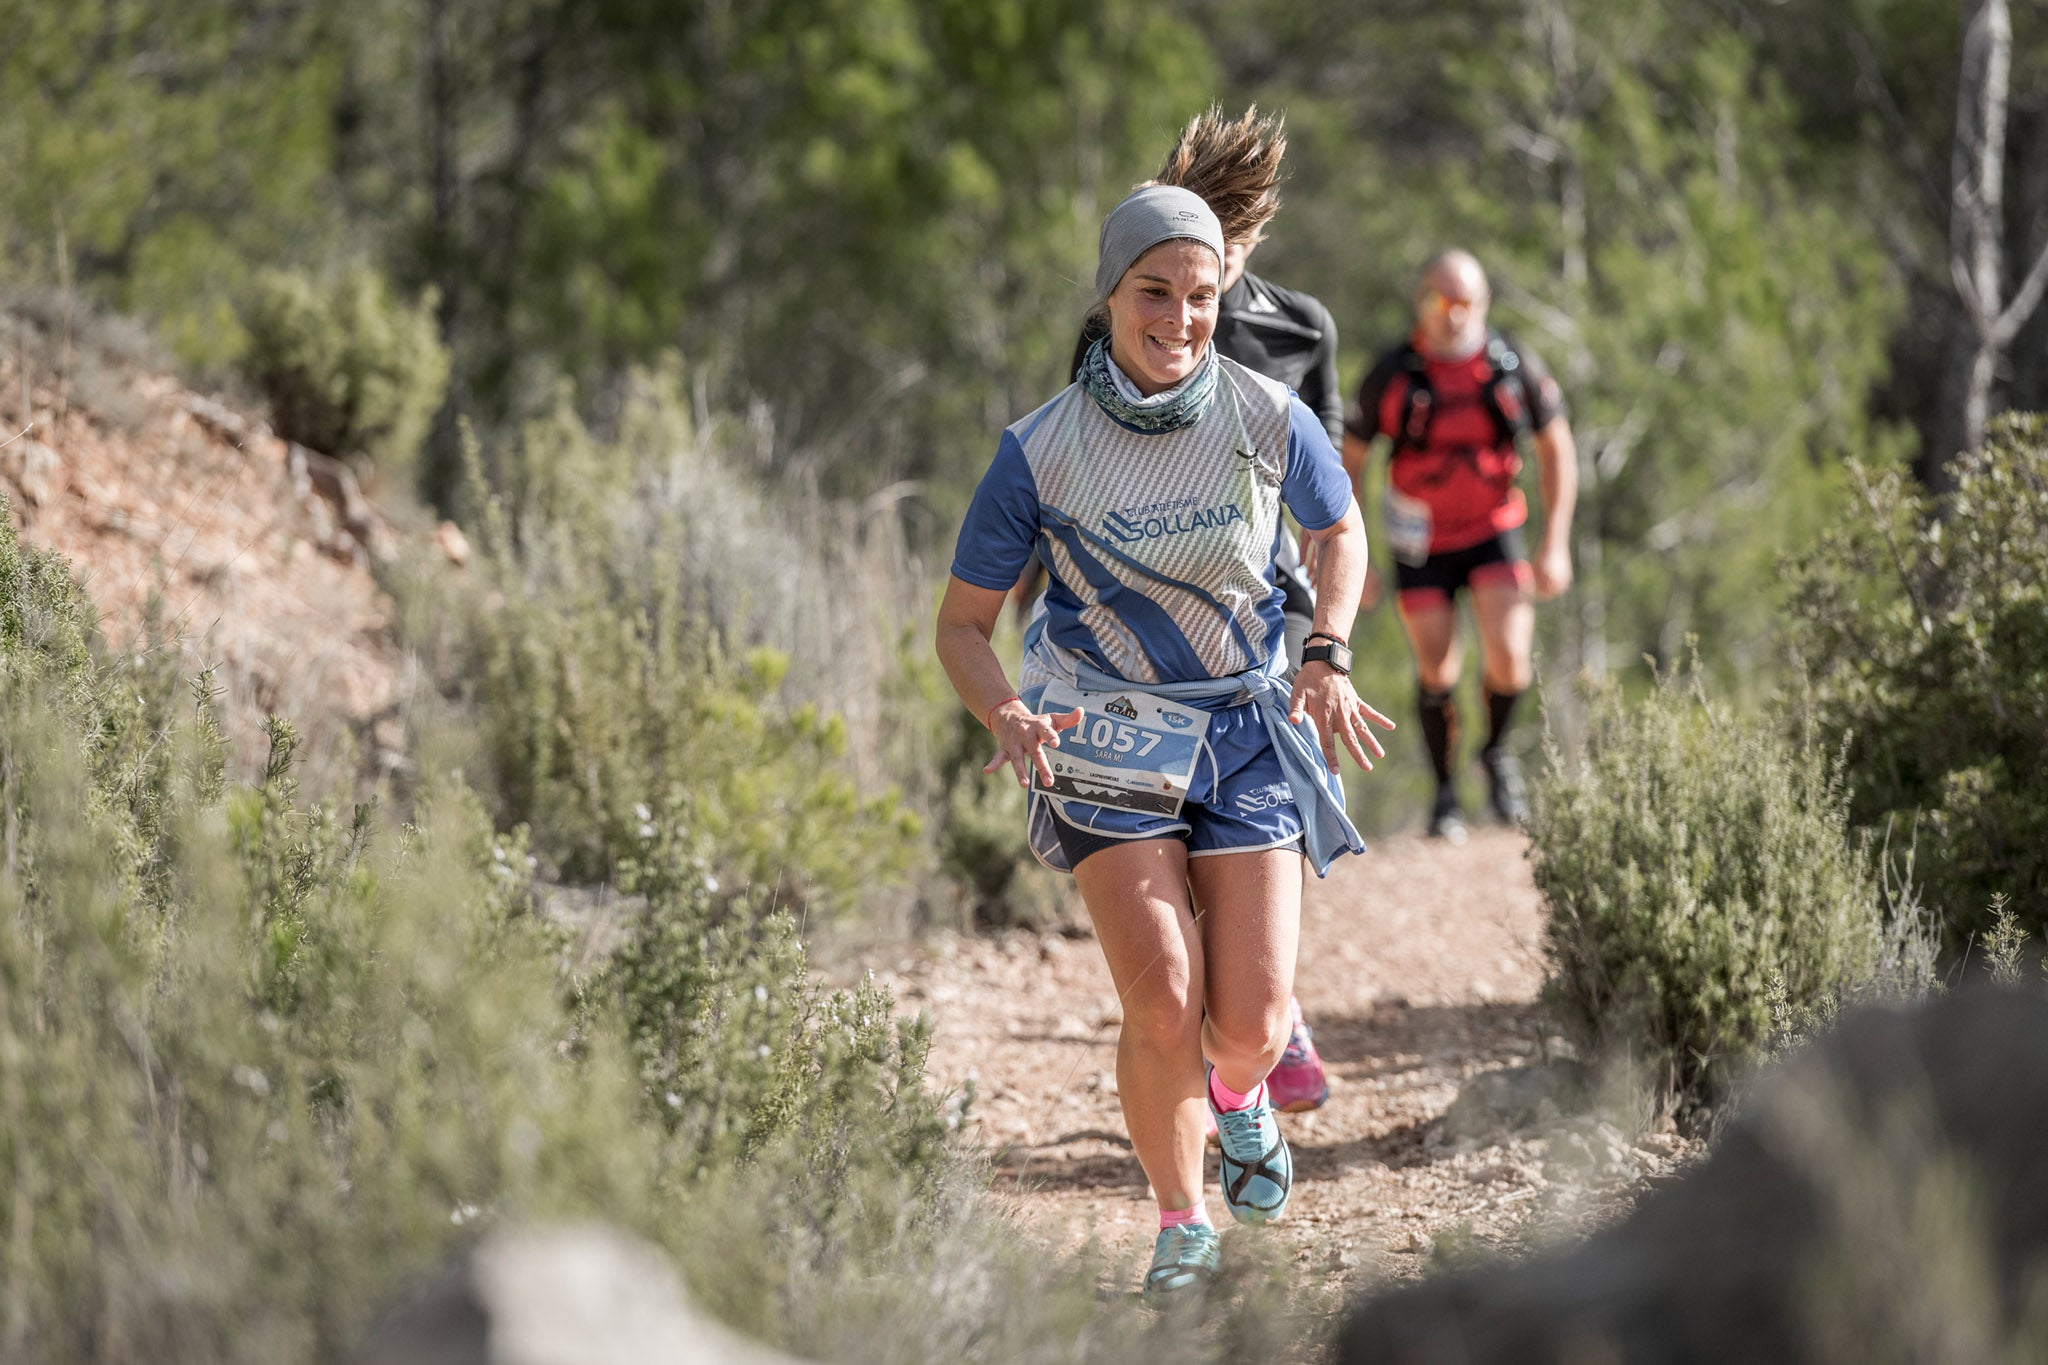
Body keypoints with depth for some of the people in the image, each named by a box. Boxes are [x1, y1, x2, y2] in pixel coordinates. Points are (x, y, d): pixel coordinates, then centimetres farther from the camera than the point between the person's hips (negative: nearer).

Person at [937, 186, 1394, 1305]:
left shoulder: (1267, 419, -5)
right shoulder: (1043, 451, -9)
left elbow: (1340, 531, 16)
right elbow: (962, 625, -1)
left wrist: (1329, 658, 1)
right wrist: (1006, 716, -21)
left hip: (1247, 726, 2)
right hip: (1107, 738, -1)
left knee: (1251, 1022, -8)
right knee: (1162, 1001, -17)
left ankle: (1239, 1093, 32)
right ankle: (1182, 1227, 6)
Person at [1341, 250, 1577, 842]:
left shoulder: (1514, 365, -11)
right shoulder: (1392, 375, -14)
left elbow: (1557, 450, 1)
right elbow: (1348, 462, -4)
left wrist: (1555, 545, -5)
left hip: (1494, 532, 0)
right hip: (1422, 542, 0)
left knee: (1508, 660, -15)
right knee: (1437, 672, 2)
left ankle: (1496, 751, 16)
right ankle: (1445, 793, 23)